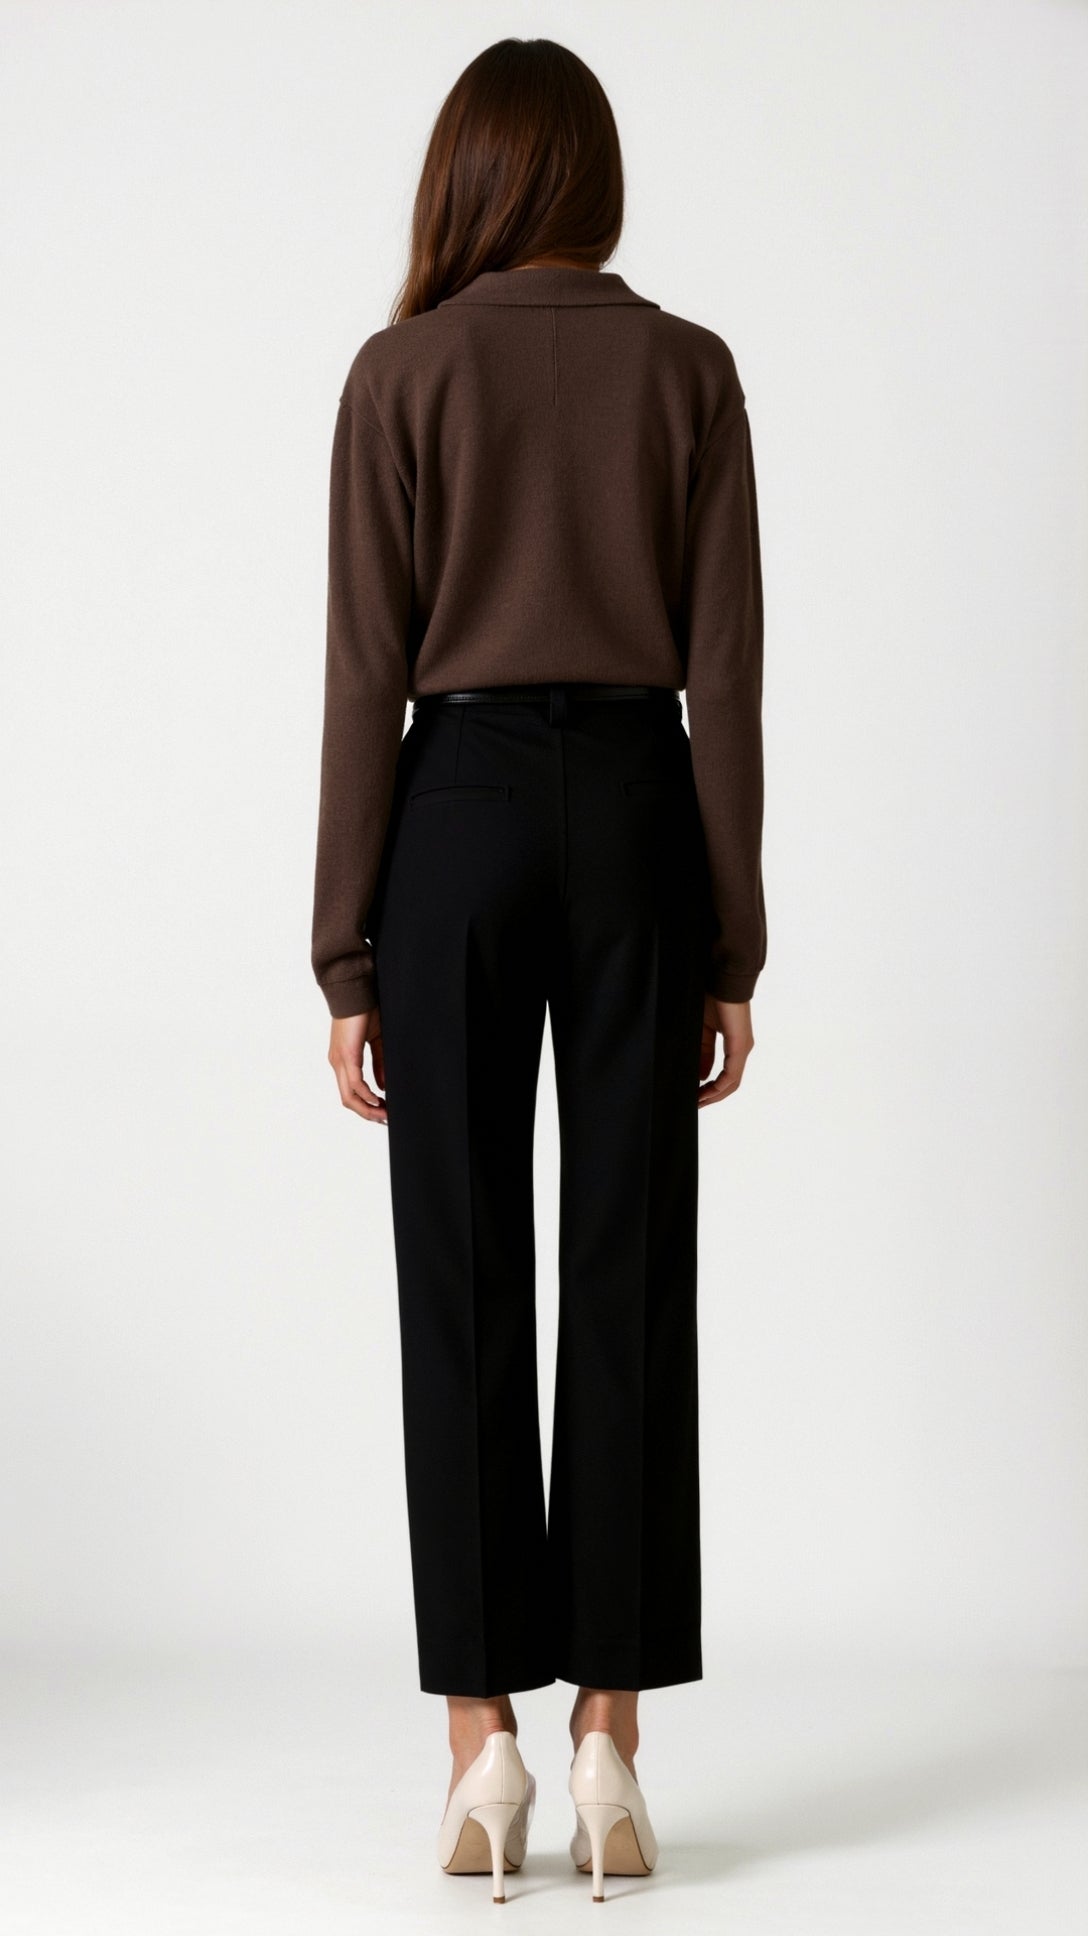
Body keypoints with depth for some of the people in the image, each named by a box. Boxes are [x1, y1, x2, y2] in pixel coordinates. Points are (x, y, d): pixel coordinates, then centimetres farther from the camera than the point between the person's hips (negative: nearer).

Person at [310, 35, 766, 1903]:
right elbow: (724, 679, 0)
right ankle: (607, 1739, 4)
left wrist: (348, 957, -1)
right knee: (630, 1284, 3)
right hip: (637, 818, 1)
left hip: (460, 818, -1)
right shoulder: (688, 370, 3)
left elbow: (367, 680, -5)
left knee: (464, 1287, 3)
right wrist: (733, 944, 4)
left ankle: (483, 1737, 2)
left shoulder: (401, 373, -2)